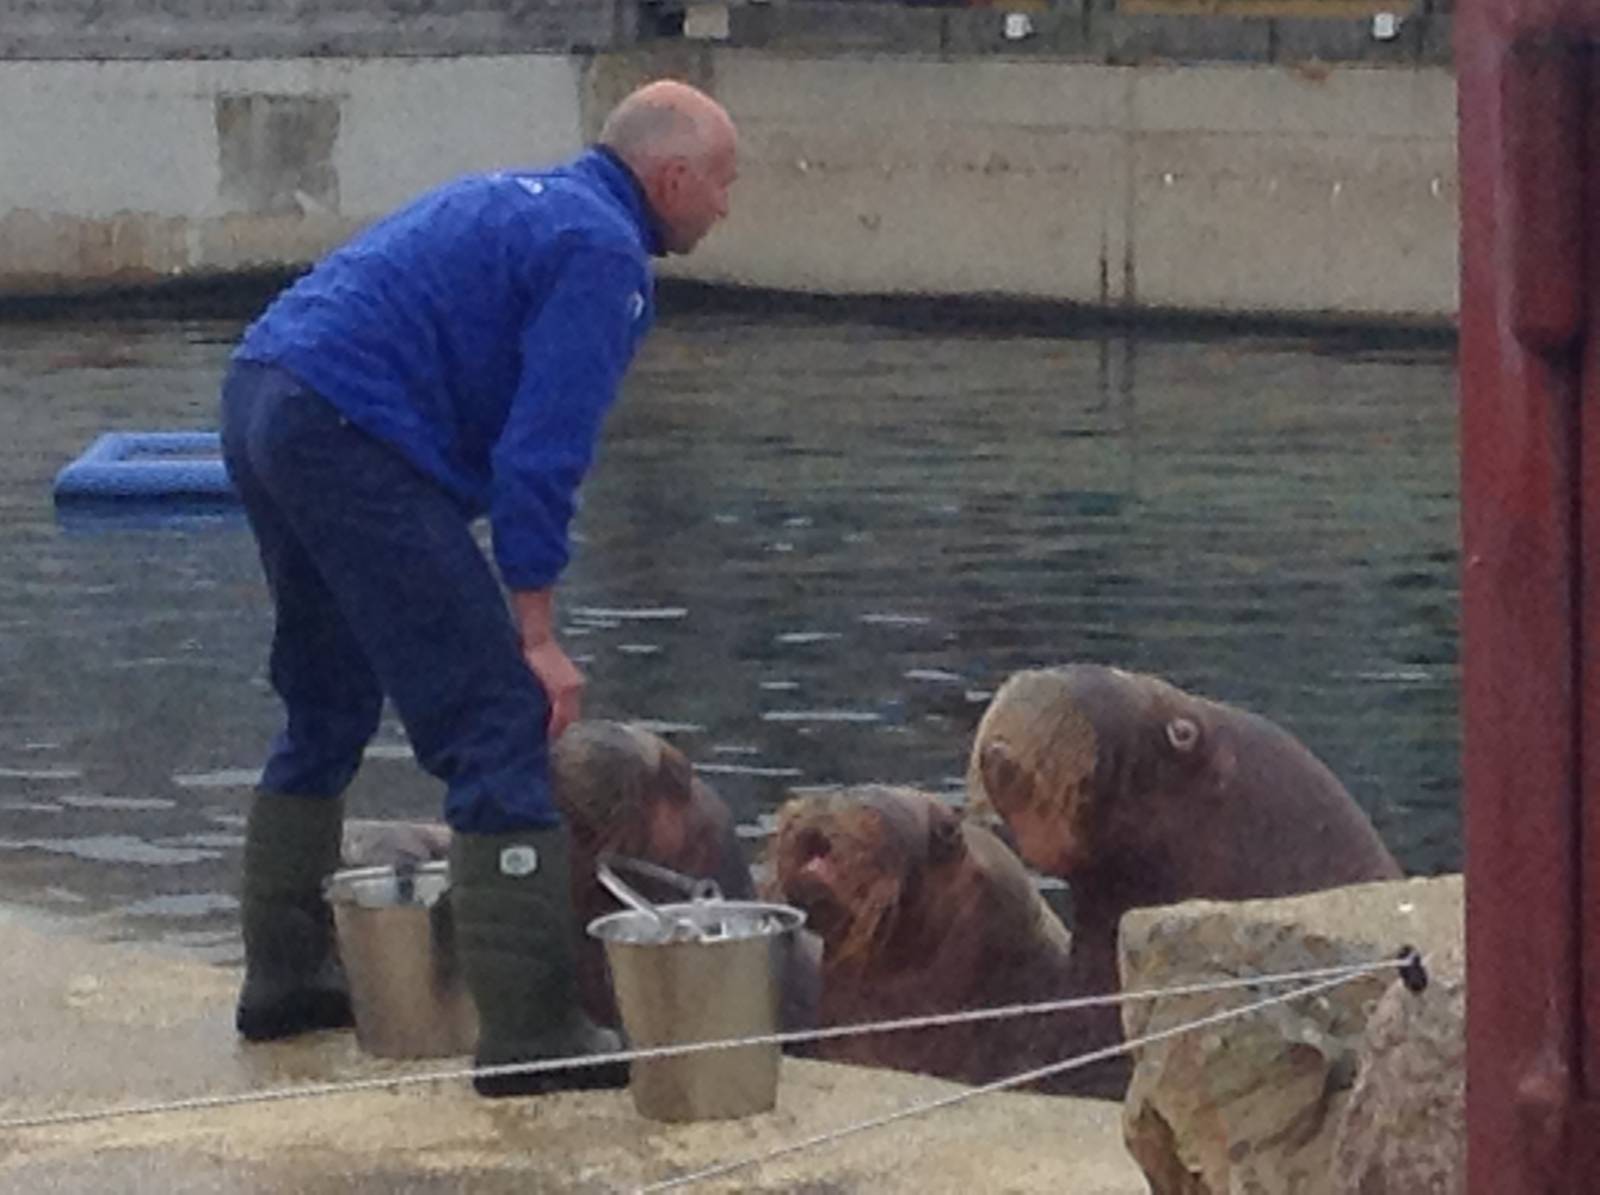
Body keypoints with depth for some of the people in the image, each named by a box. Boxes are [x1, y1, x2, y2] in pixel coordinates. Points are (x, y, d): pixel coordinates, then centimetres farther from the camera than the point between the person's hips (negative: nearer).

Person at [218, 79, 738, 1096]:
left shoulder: (524, 202, 25)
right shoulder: (600, 252, -5)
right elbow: (541, 451, -13)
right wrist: (538, 637, -9)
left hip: (261, 399, 10)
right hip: (352, 432, -10)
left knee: (328, 709, 25)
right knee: (498, 725, -8)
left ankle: (284, 976, 34)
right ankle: (531, 1032, -10)